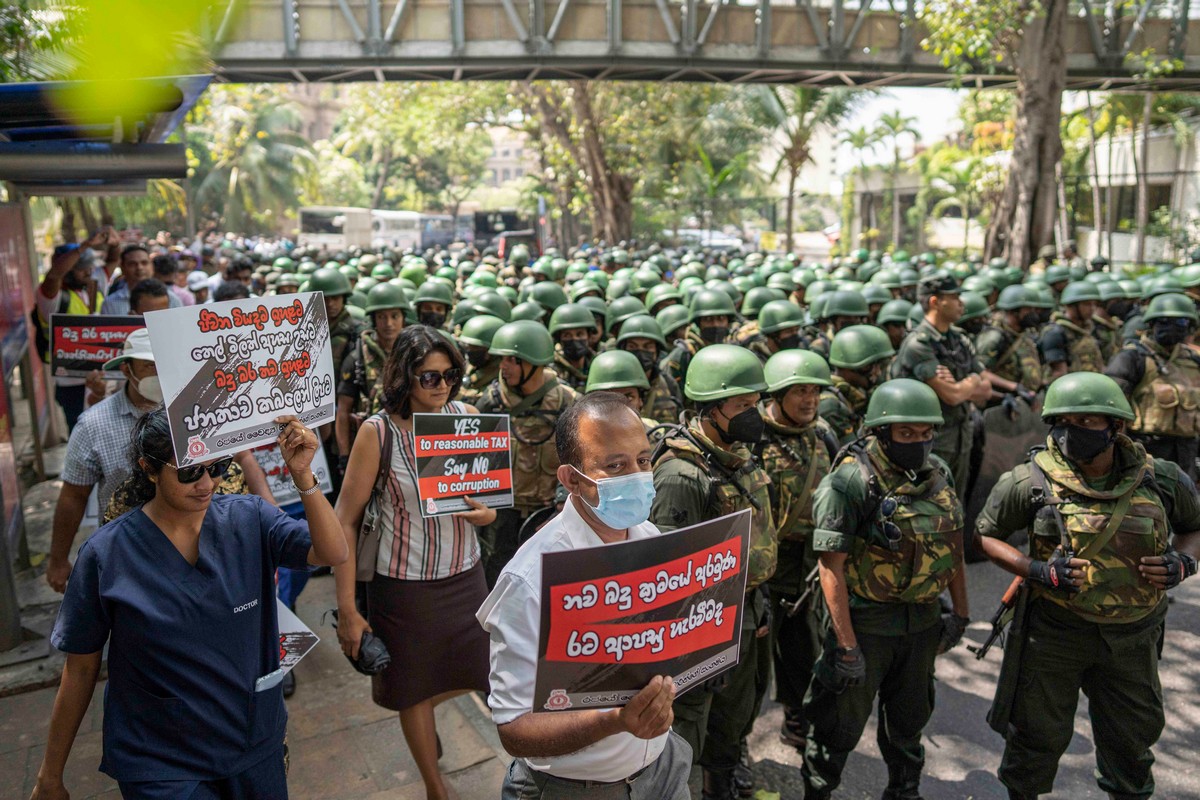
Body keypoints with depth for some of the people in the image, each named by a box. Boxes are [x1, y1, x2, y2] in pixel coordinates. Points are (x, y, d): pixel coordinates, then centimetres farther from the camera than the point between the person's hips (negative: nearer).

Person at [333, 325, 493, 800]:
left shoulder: (467, 416, -3)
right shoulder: (378, 432, -14)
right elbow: (345, 522, -11)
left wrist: (488, 512, -13)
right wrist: (347, 609, -12)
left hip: (465, 575, 3)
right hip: (405, 583, -3)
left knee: (486, 675, 9)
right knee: (414, 691, 14)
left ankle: (422, 715, 43)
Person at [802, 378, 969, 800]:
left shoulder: (938, 474, 1)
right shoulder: (851, 481, -20)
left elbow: (952, 546, 12)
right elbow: (832, 566, -22)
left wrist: (961, 613, 13)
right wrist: (846, 645, -22)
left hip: (923, 620, 6)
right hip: (866, 622, -6)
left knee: (909, 719, 24)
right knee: (840, 724, 9)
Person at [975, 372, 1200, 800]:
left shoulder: (1161, 479, -7)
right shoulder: (1032, 481, -15)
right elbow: (985, 534, -5)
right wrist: (1038, 570, -20)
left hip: (1131, 637, 3)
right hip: (1054, 631, -2)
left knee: (1133, 739, 21)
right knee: (1039, 736, 12)